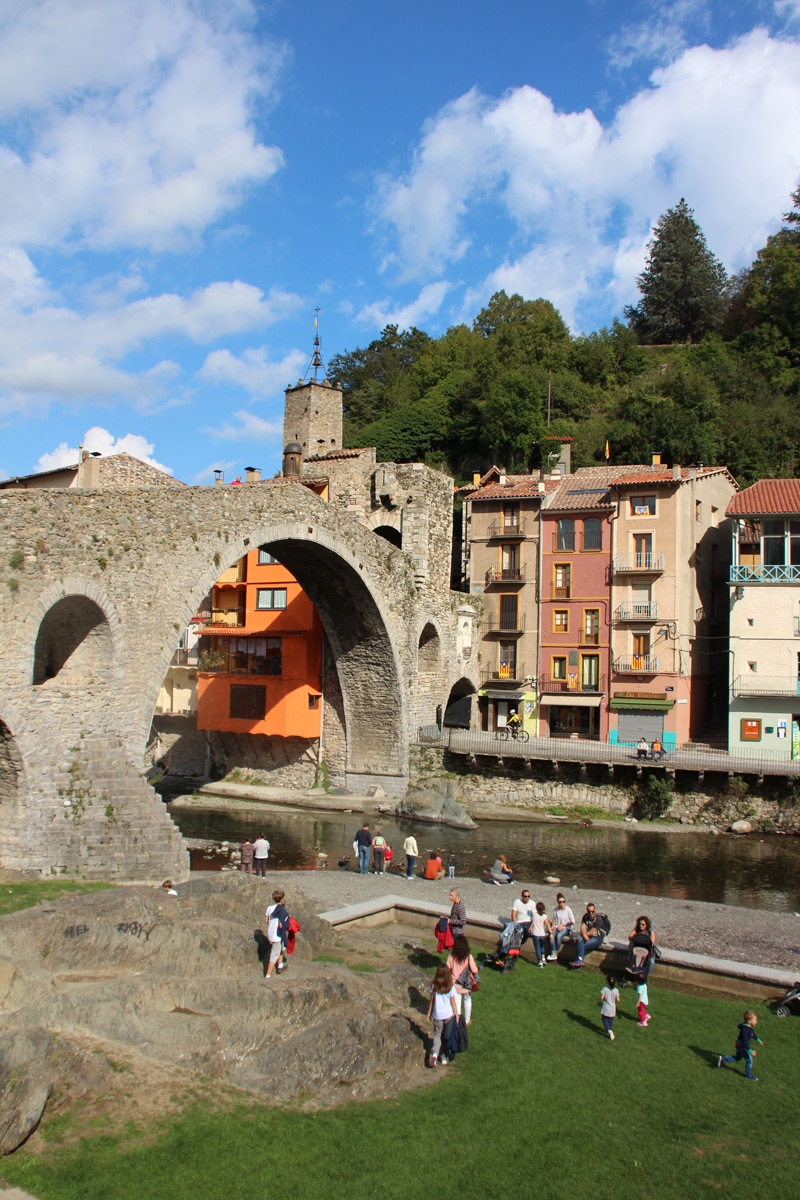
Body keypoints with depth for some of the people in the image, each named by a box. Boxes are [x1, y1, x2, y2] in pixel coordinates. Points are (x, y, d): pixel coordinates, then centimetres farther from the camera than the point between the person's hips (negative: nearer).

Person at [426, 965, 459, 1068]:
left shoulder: (434, 987, -9)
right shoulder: (451, 988, -13)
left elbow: (432, 1001, 0)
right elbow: (453, 1003, -7)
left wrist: (429, 1013, 12)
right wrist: (457, 1015, 4)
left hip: (437, 1015, 1)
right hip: (449, 1015, -1)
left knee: (437, 1035, 11)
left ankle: (434, 1053, -12)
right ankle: (444, 1057, 20)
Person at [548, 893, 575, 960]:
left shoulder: (568, 910, -9)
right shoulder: (555, 909, 2)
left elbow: (572, 922, -5)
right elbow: (553, 919, 15)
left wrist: (563, 925, -7)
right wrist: (553, 925, -3)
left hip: (566, 928, -3)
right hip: (557, 927, 3)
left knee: (559, 936, -33)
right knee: (552, 935, -28)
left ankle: (556, 954, -20)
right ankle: (553, 953, -26)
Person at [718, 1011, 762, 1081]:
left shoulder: (750, 1027, -7)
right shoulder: (745, 1030, -37)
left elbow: (753, 1034, 16)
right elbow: (745, 1042, -35)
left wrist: (758, 1040, 28)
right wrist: (750, 1051, -37)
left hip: (739, 1045, 9)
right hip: (741, 1047, -9)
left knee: (737, 1058, 25)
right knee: (749, 1059, 3)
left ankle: (722, 1059, 32)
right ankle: (749, 1075, 23)